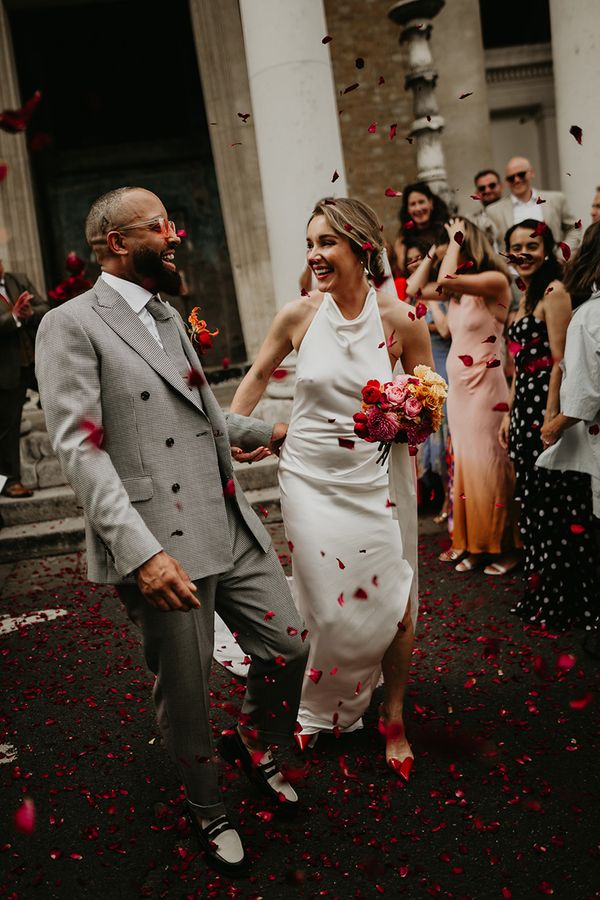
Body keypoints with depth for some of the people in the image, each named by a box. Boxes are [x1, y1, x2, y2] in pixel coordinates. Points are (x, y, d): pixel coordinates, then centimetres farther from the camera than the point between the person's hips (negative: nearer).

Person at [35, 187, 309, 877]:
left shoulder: (168, 318, 17)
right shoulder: (71, 326, -8)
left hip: (231, 527, 7)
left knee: (289, 645, 12)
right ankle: (206, 810, 36)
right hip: (159, 546, -7)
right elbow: (80, 449, -17)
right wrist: (142, 550, -25)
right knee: (185, 694, 9)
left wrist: (266, 431, 34)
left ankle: (253, 744, 42)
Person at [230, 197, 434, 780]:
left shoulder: (400, 320, -9)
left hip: (376, 476, -1)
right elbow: (259, 374, 12)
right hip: (310, 474, 1)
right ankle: (324, 710, 35)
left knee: (392, 605, 4)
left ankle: (393, 719, 28)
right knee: (325, 606, 7)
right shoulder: (298, 315, -5)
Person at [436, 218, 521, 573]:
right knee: (464, 462, 12)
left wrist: (457, 239, -15)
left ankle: (503, 545, 11)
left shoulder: (495, 281, -14)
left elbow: (445, 280, -27)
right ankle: (471, 542, 22)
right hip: (458, 384, 8)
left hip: (484, 385, -8)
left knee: (488, 464, -1)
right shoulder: (459, 288, 11)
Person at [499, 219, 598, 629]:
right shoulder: (527, 295, 19)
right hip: (525, 407, 9)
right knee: (533, 502, 13)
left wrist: (550, 416, -21)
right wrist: (510, 413, 17)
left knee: (553, 506, -3)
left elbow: (559, 360, -17)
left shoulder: (554, 292, -10)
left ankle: (560, 601, 8)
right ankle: (539, 592, 24)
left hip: (547, 404, -9)